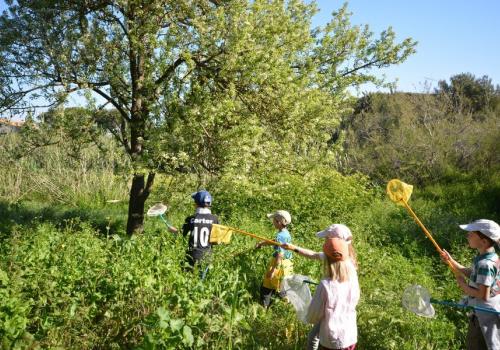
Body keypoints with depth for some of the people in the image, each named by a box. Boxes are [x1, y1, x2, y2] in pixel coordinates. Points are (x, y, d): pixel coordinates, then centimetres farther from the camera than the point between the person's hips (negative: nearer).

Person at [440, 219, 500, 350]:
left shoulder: (485, 264, -29)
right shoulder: (485, 257, 1)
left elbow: (483, 295, -28)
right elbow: (472, 273, 17)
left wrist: (463, 285, -14)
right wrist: (451, 261, 9)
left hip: (487, 315, -10)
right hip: (483, 312, 10)